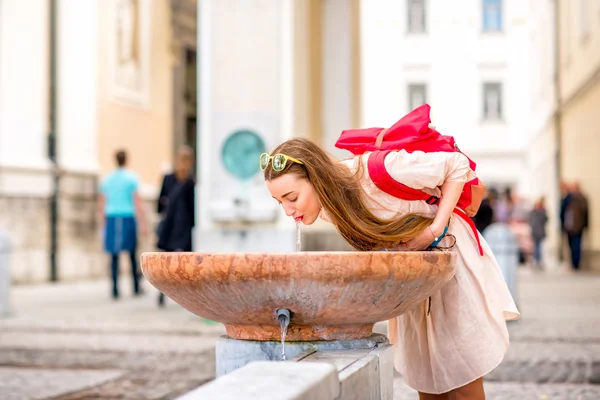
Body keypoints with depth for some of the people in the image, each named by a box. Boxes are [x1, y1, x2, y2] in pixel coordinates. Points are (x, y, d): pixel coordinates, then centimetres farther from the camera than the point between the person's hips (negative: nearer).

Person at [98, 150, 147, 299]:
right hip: (128, 218, -3)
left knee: (114, 256, 4)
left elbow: (101, 203, 12)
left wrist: (102, 220, 20)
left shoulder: (106, 178, 9)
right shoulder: (131, 178, -4)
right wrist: (142, 223, -7)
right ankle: (136, 288, 14)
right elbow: (137, 202, -8)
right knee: (132, 253, 10)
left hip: (111, 218, 3)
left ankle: (115, 290, 0)